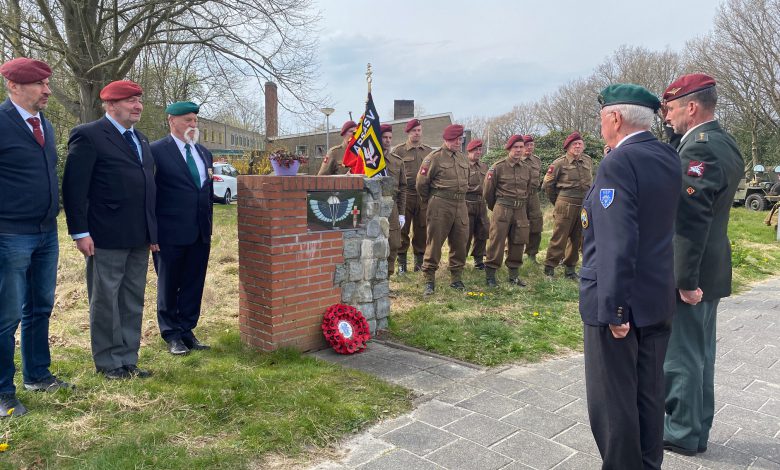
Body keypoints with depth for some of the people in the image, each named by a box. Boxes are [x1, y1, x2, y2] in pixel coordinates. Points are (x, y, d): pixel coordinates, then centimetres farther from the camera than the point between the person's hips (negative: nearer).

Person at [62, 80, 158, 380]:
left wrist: (152, 232, 15)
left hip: (139, 237, 8)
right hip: (106, 237, -7)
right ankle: (108, 363, 17)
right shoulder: (88, 135, -7)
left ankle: (128, 360, 23)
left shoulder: (141, 140, 17)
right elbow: (74, 188, -11)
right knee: (106, 301, 5)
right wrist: (80, 232, -16)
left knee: (133, 302, 12)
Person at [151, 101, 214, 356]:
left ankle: (187, 330, 24)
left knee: (194, 285, 11)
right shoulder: (156, 151, -7)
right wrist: (152, 230, -8)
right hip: (171, 233, -5)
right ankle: (171, 334, 22)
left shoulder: (204, 153, 13)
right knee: (169, 285, 9)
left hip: (201, 232, 6)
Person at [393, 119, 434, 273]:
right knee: (402, 229, 1)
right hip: (404, 195, -3)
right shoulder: (398, 150, 3)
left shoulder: (429, 151, 13)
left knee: (422, 229, 7)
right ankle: (401, 262, 11)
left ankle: (419, 260, 19)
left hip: (424, 196, 3)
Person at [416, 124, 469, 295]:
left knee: (460, 243, 10)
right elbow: (421, 183, -3)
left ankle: (456, 279, 23)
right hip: (440, 205, -6)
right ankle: (429, 280, 5)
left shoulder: (463, 158, 15)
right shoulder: (434, 158, -6)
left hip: (461, 205, 6)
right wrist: (429, 202, 7)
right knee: (434, 243, -3)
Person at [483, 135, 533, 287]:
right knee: (497, 242, -5)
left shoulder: (527, 169, 10)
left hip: (521, 211, 5)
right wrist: (495, 208, 12)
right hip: (502, 209, -5)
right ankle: (490, 275, 3)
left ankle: (513, 274, 19)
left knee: (518, 243, 8)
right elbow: (488, 191, 2)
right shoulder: (498, 167, -5)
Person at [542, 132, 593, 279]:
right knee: (559, 237, -4)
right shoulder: (560, 163, -7)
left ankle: (570, 267, 22)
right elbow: (547, 184, -1)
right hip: (566, 205, -5)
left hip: (584, 205, 5)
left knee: (577, 238, 11)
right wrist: (557, 201, 5)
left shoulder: (588, 161, 9)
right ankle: (549, 267, 5)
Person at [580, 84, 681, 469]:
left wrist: (613, 307, -21)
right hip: (659, 296, 9)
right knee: (649, 392, 20)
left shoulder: (618, 162, -19)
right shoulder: (668, 158, 7)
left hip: (620, 299, -9)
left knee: (611, 398, 5)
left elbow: (618, 243, -25)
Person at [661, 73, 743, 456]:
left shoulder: (698, 149, -20)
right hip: (711, 269, 10)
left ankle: (682, 434, 18)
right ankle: (698, 428, 32)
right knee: (700, 353, 19)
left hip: (690, 274, -10)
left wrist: (685, 280, -22)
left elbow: (690, 221, -24)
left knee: (680, 356, 3)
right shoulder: (725, 144, 11)